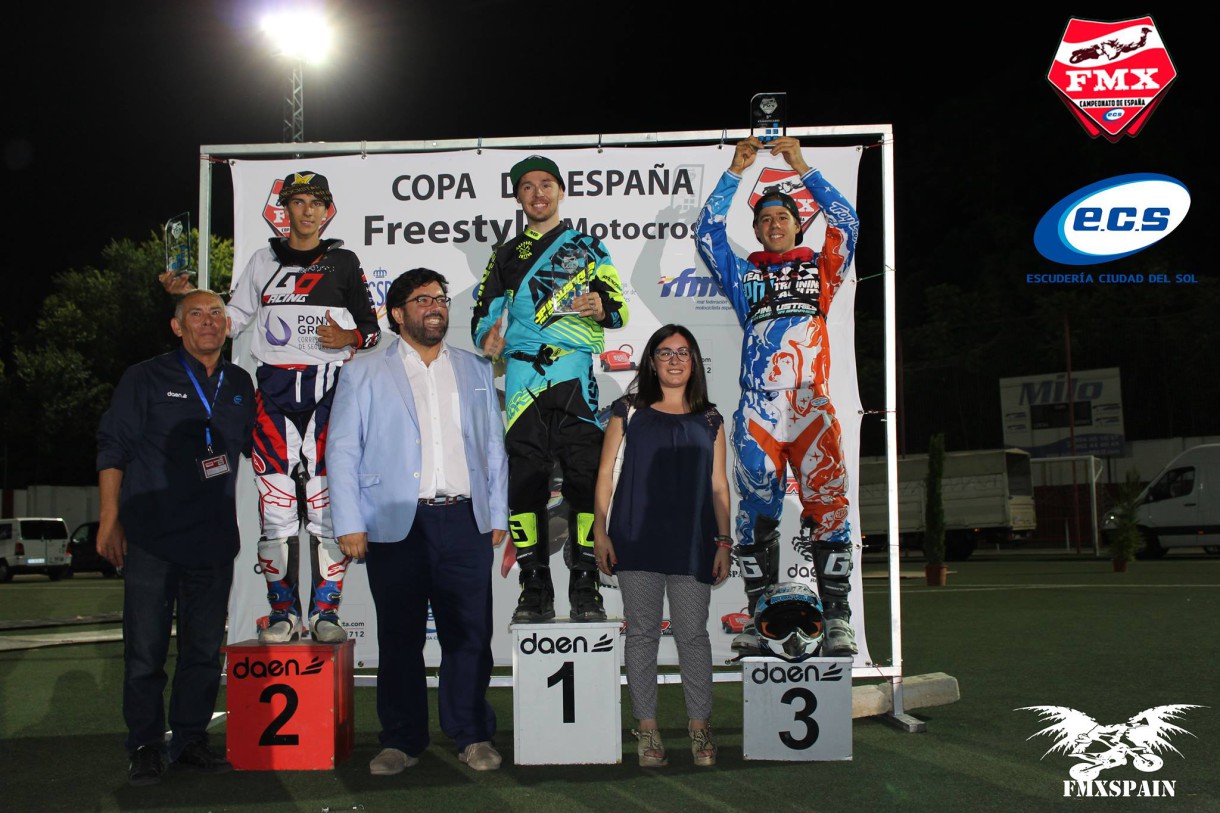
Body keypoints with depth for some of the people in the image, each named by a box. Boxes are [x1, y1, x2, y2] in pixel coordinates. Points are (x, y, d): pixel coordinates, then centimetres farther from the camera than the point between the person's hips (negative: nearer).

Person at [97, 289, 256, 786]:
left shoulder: (239, 385, 13)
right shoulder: (145, 379, 2)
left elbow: (256, 446, 27)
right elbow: (113, 449, 0)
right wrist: (110, 521, -5)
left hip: (214, 540, 4)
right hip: (151, 539, -4)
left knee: (204, 649, 8)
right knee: (146, 649, 0)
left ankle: (190, 740, 19)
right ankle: (145, 748, 11)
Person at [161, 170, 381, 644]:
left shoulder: (344, 263, 11)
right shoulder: (264, 261, 16)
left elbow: (371, 326, 11)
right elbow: (231, 318, 19)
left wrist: (349, 337, -9)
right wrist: (188, 296, 6)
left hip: (328, 386, -1)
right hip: (274, 387, 2)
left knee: (329, 497, -6)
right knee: (274, 498, -3)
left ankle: (325, 609, 3)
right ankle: (283, 612, 5)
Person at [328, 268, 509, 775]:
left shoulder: (475, 371, 16)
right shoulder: (364, 374, 8)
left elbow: (494, 447, 17)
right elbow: (342, 451, 3)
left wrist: (497, 515, 9)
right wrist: (349, 524, -5)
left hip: (465, 523, 2)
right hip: (396, 525, -2)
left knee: (470, 633, 2)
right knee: (400, 637, 4)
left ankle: (473, 735, 15)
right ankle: (401, 740, 16)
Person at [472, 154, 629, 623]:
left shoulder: (588, 248, 13)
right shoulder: (507, 256, 21)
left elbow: (618, 309, 5)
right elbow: (485, 309, 19)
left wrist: (600, 308, -18)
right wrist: (488, 334, -4)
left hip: (575, 374, -2)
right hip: (522, 376, 2)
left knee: (585, 475, -8)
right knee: (524, 478, -2)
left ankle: (585, 588, -1)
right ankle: (535, 590, 5)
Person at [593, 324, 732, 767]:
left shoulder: (709, 420, 11)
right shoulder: (629, 411, 6)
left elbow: (719, 486, 11)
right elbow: (605, 474, 5)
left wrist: (724, 541, 4)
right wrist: (599, 532, -1)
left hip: (692, 541, 1)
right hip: (636, 538, -1)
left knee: (693, 633, 2)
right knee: (642, 631, 3)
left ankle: (699, 728, 14)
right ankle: (647, 729, 12)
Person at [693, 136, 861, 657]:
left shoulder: (820, 268, 18)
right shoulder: (743, 273, 19)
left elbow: (846, 223, 6)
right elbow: (707, 231, 11)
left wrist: (802, 169, 5)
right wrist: (736, 172, 9)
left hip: (811, 408, -1)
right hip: (757, 412, 1)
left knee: (828, 507, -10)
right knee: (756, 512, 0)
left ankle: (837, 619, -6)